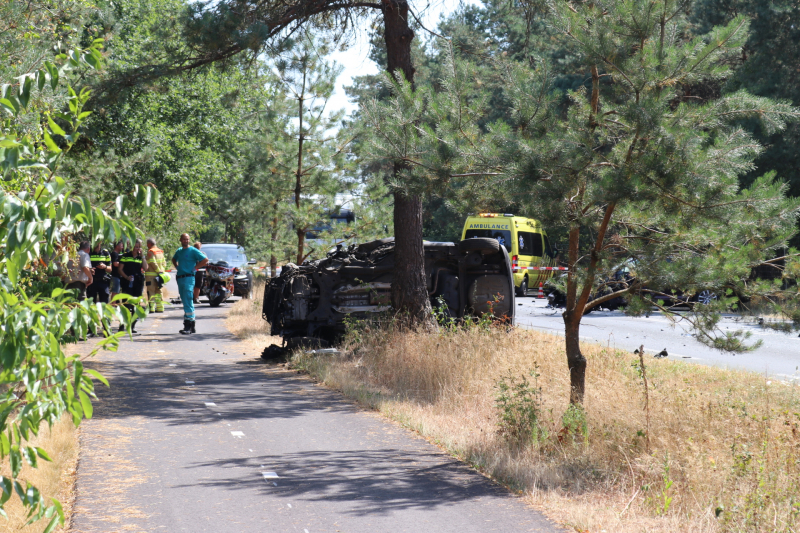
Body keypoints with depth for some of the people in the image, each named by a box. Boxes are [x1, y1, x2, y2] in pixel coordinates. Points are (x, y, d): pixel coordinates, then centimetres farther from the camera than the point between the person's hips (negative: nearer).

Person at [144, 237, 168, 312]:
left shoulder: (150, 252, -11)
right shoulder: (160, 252, 14)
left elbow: (153, 264, -17)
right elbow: (164, 263, 13)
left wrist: (159, 271, -10)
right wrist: (161, 271, 7)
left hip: (151, 275, -8)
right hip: (159, 275, 8)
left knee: (151, 292, -5)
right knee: (159, 292, 12)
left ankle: (151, 308, -9)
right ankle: (160, 308, 13)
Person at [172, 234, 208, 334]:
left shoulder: (193, 251, -5)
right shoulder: (179, 251, 16)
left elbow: (205, 260, -11)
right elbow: (174, 259, 37)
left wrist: (194, 267, -11)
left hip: (189, 278, -8)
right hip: (180, 278, 8)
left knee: (188, 303, -13)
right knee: (185, 302, 10)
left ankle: (188, 326, -15)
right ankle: (191, 327, 16)